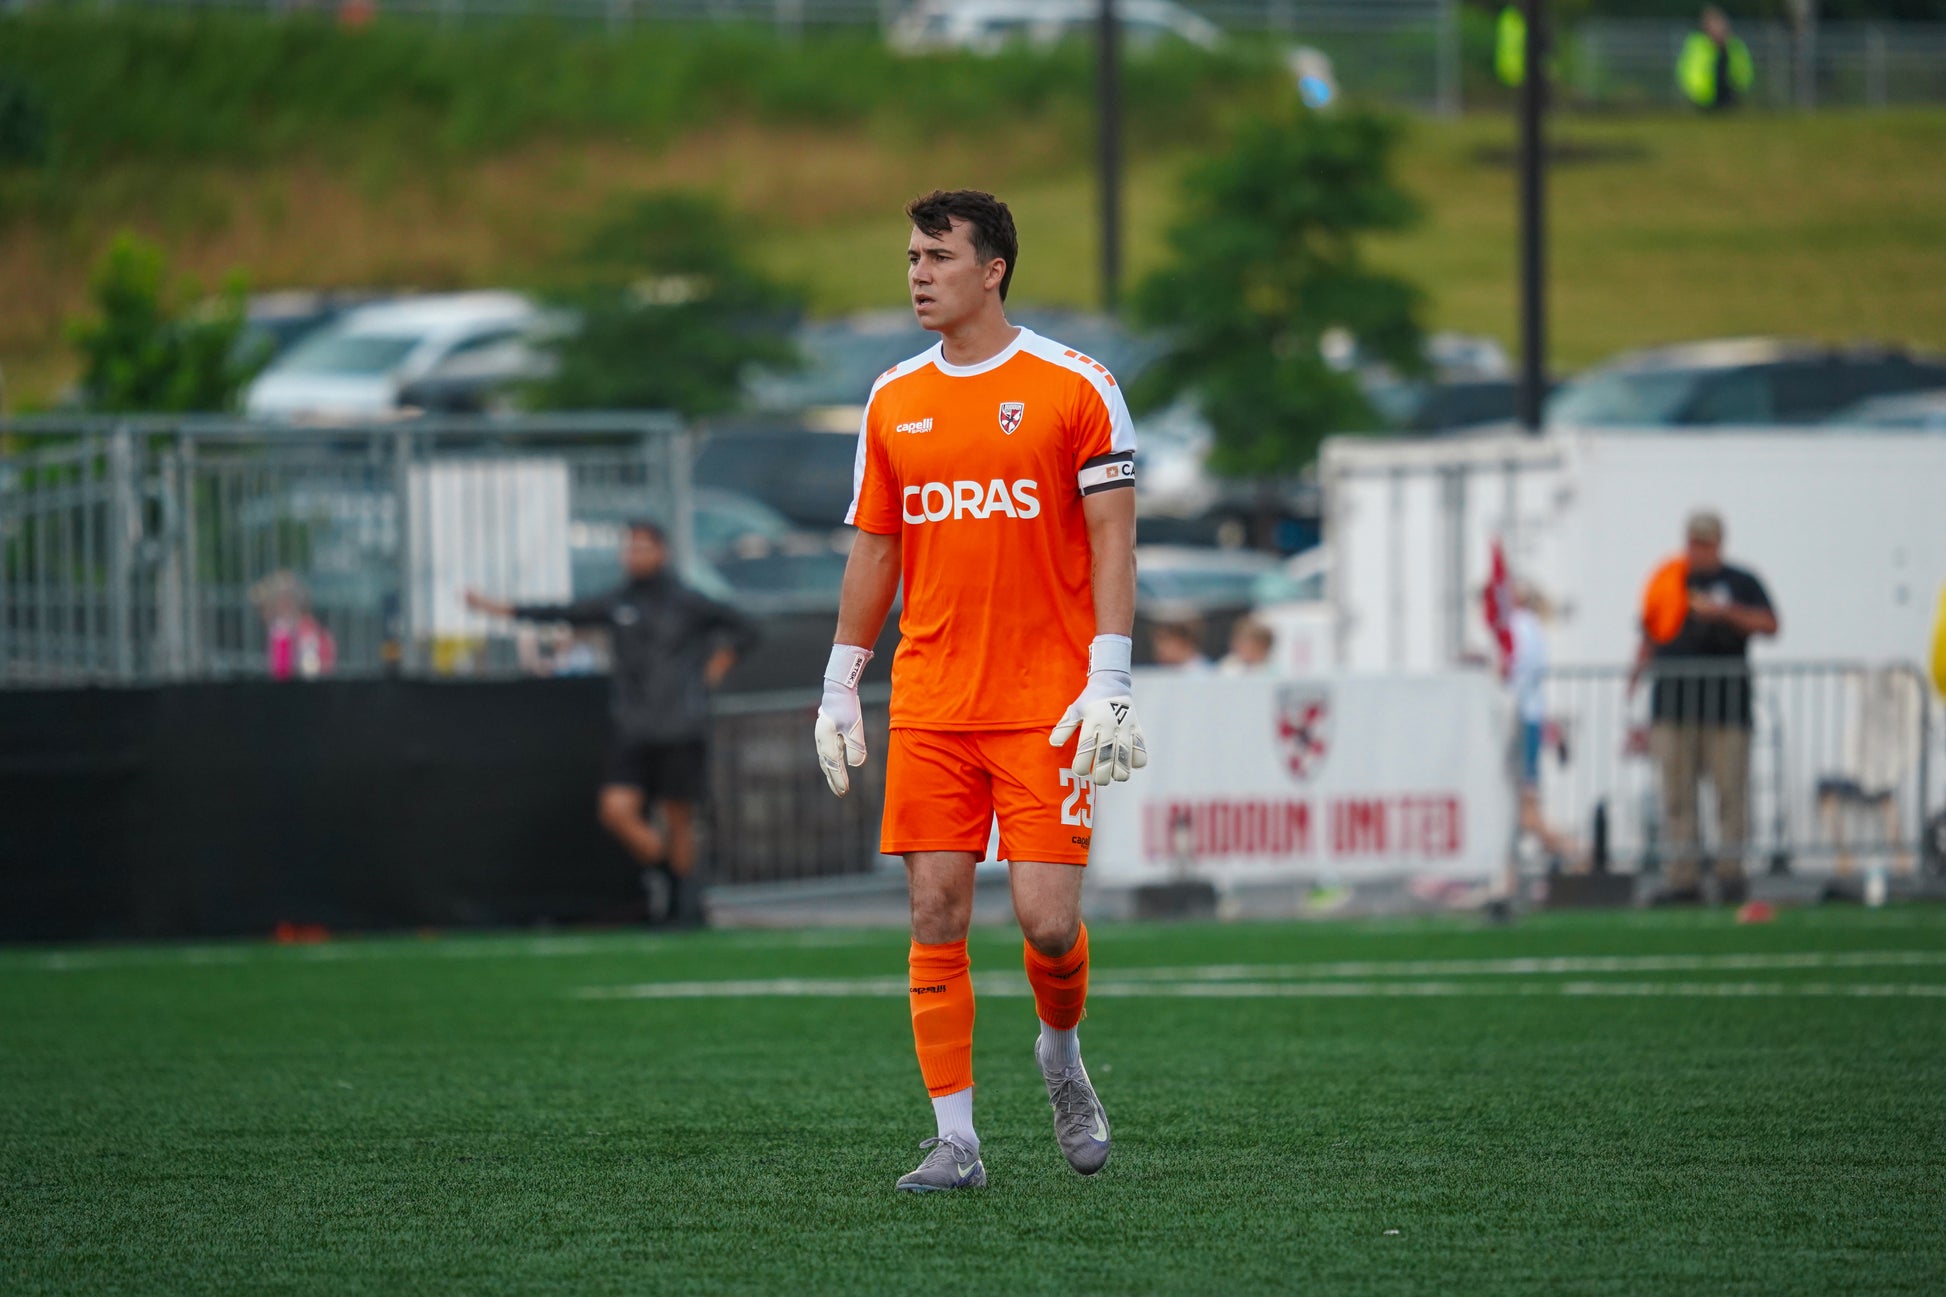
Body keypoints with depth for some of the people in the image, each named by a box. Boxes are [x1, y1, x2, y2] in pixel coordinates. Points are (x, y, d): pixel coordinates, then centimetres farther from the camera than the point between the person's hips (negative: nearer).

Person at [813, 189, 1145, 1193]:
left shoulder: (1075, 387, -2)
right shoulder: (893, 401, 10)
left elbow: (1111, 537, -4)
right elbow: (873, 550, 16)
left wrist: (1109, 680, -12)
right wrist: (838, 687, 11)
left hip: (1045, 704, -4)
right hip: (928, 707, 4)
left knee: (1047, 916, -8)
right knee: (936, 913, -3)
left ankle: (1060, 1054, 23)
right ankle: (954, 1139, 2)